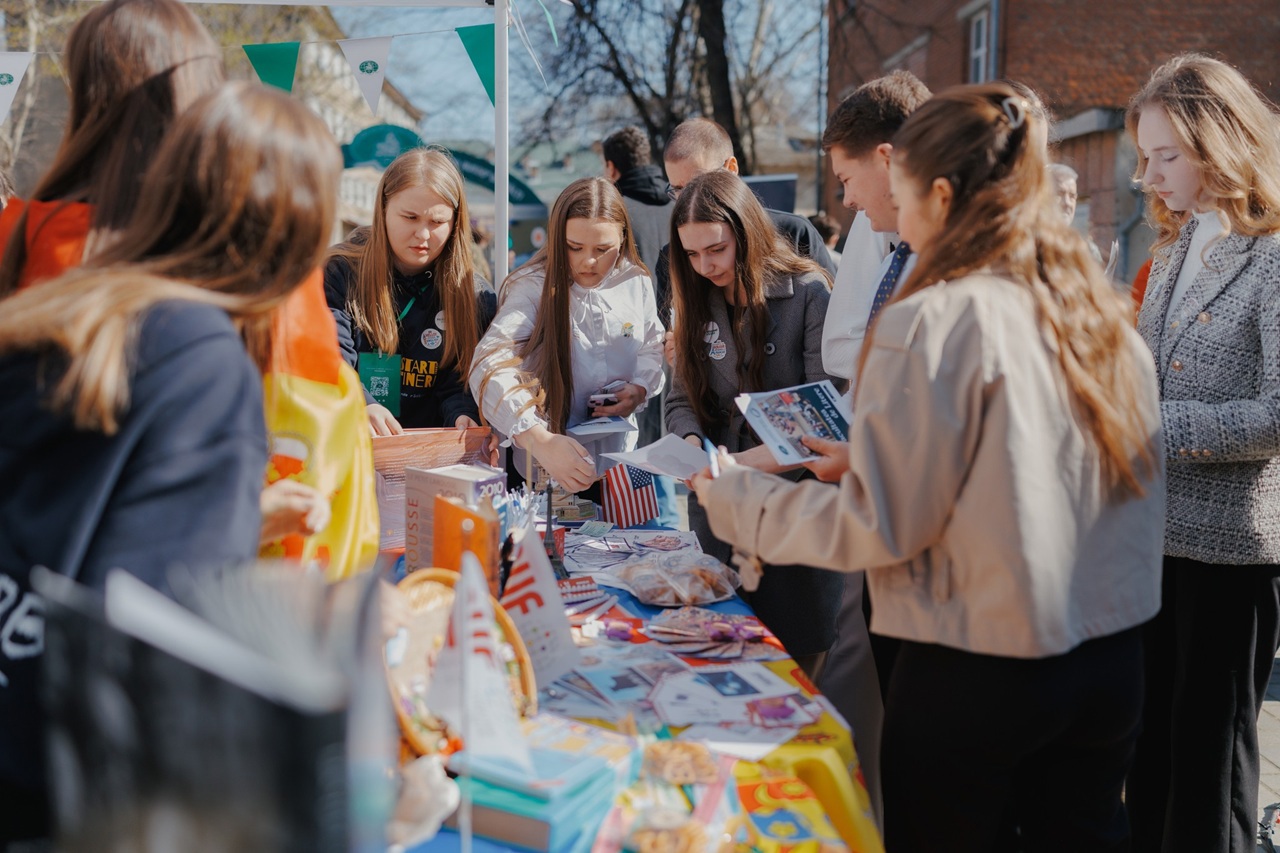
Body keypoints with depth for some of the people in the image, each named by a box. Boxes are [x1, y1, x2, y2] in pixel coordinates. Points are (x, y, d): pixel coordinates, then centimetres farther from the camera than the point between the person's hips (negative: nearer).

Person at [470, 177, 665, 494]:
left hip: (619, 449, 4)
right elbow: (491, 367, -27)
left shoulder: (636, 282, 3)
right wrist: (540, 441, -41)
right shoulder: (535, 287, -13)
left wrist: (640, 390, -3)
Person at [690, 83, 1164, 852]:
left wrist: (734, 497, 0)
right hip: (1116, 658, 6)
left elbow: (881, 527, -14)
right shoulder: (1105, 313, 3)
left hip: (978, 671, -6)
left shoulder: (933, 322, -16)